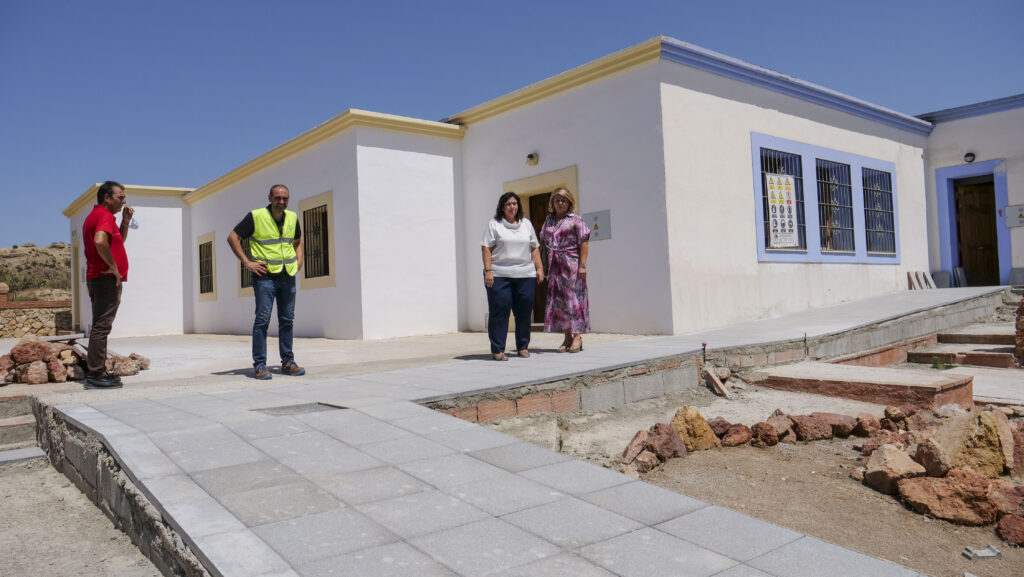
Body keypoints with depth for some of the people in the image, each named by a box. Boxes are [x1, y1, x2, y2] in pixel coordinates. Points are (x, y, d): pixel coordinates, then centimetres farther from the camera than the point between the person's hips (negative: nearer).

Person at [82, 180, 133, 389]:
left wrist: (125, 221, 14)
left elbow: (119, 240, 29)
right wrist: (113, 267, -21)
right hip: (107, 278, -11)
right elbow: (100, 241, -30)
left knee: (100, 326, 13)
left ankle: (96, 372, 18)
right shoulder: (105, 216, -11)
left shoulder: (94, 216, 21)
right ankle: (96, 374, -9)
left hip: (96, 278, 11)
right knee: (101, 327, -10)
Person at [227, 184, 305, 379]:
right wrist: (246, 262, -9)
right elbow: (233, 237, -4)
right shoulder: (256, 217, -7)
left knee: (287, 320, 8)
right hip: (265, 276, -5)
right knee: (262, 320, -7)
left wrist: (299, 260, 12)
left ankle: (288, 362, 16)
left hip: (288, 276, 5)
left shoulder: (292, 218, 9)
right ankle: (259, 365, 0)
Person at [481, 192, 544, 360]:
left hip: (525, 275, 4)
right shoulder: (494, 224, 6)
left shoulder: (526, 224, 18)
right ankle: (497, 350, 1)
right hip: (499, 275, -3)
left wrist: (539, 268, 9)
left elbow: (534, 249, 19)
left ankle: (523, 347, 17)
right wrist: (488, 270, -10)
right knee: (499, 311, -5)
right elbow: (486, 248, 0)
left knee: (524, 311, 4)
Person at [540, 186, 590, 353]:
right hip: (554, 266, 6)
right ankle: (567, 337, 12)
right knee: (558, 300, 5)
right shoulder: (549, 220, 15)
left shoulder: (575, 220, -2)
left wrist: (582, 265, -16)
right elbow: (542, 240, 18)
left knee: (573, 298, -6)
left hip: (571, 264, -6)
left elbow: (584, 242, -8)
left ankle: (577, 336, 0)